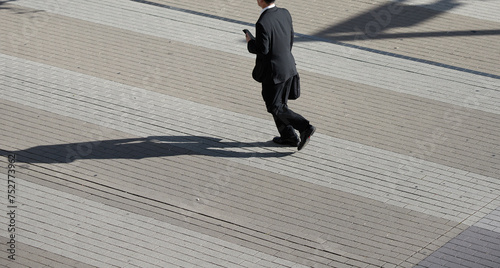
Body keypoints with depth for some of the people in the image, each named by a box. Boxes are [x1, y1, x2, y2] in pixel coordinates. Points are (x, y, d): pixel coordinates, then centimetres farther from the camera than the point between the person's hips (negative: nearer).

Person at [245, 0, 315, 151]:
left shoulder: (263, 23, -26)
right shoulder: (285, 14, -1)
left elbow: (263, 50, -23)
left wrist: (250, 42, -4)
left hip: (273, 71, -8)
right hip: (288, 66, 8)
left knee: (275, 108, 5)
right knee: (280, 103, 22)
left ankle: (305, 128, -5)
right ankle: (289, 137, 27)